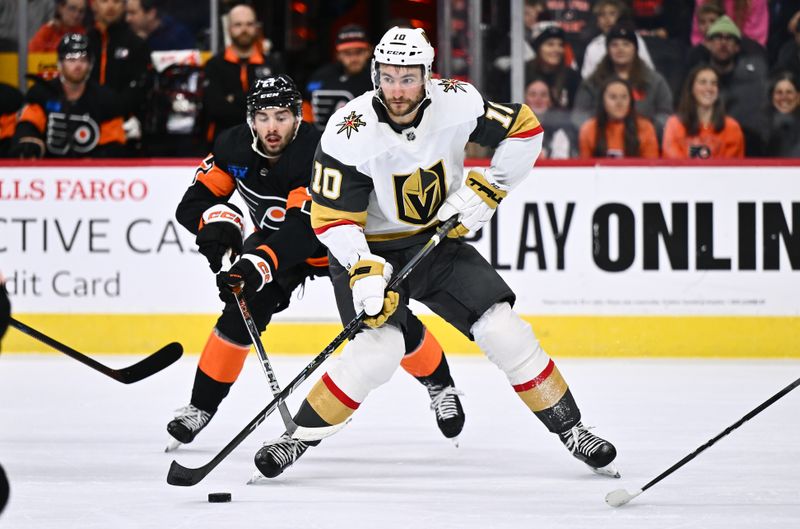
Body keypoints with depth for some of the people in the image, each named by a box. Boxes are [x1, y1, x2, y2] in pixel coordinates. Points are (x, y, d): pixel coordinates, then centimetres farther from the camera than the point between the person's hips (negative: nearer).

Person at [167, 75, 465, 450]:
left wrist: (259, 264, -62)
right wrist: (217, 219, -39)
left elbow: (304, 231, -48)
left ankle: (440, 384, 20)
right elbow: (193, 203, -16)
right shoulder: (234, 147, -20)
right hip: (274, 240, 4)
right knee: (241, 314, -15)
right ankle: (201, 407, -3)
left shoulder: (317, 155, -38)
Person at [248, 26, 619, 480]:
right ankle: (296, 440, -11)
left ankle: (570, 429, 10)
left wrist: (487, 190, -11)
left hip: (439, 241, 3)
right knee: (380, 348, -25)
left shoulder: (457, 103, -17)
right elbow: (332, 218, -20)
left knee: (504, 330, -6)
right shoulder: (349, 133, -24)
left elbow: (525, 130, -4)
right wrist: (364, 273, -31)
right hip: (372, 250, -3)